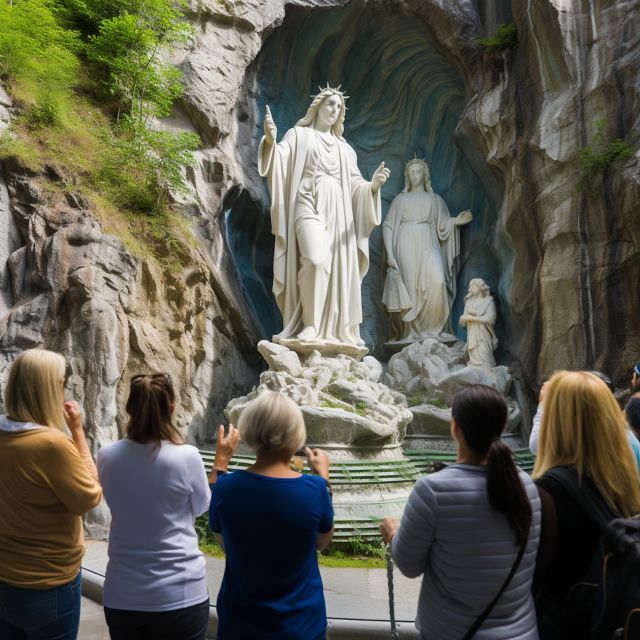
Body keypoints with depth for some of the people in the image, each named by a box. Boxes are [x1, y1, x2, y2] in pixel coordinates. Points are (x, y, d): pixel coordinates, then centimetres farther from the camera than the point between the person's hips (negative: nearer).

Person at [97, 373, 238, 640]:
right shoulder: (186, 456, -17)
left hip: (122, 596, 3)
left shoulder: (107, 456, -8)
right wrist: (222, 459, 9)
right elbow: (204, 508, 1)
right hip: (179, 596, -3)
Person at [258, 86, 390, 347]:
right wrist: (271, 141, -28)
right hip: (309, 205, -5)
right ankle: (310, 326, -19)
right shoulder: (299, 135, 12)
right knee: (316, 260, -26)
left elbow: (355, 185, 17)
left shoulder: (344, 148, 25)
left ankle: (334, 330, -1)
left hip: (337, 211, 5)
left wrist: (373, 184, -5)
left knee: (337, 268, -5)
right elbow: (280, 160, -6)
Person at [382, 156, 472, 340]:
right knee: (410, 289, -6)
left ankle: (430, 328, -14)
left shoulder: (435, 199, 17)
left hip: (428, 246, 0)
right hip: (406, 248, 0)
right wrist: (390, 253, -3)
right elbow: (388, 226, 9)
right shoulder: (400, 199, 15)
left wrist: (456, 221, -9)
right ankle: (412, 332, 1)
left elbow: (442, 225, 12)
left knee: (438, 282, -24)